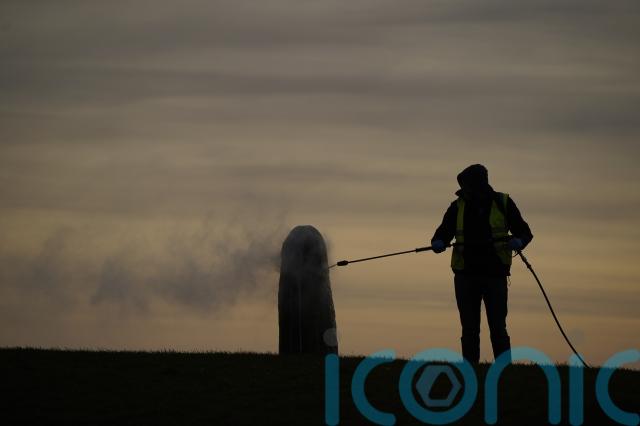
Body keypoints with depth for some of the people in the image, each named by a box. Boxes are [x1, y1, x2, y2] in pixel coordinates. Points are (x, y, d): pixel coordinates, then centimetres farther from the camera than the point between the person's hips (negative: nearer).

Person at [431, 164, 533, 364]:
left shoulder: (503, 203, 2)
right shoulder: (458, 206, 7)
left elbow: (524, 232, 5)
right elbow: (443, 232, 3)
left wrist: (519, 241, -18)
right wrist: (438, 243, -20)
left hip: (495, 274, -2)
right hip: (466, 276, 2)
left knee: (498, 328, -6)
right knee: (469, 330, 5)